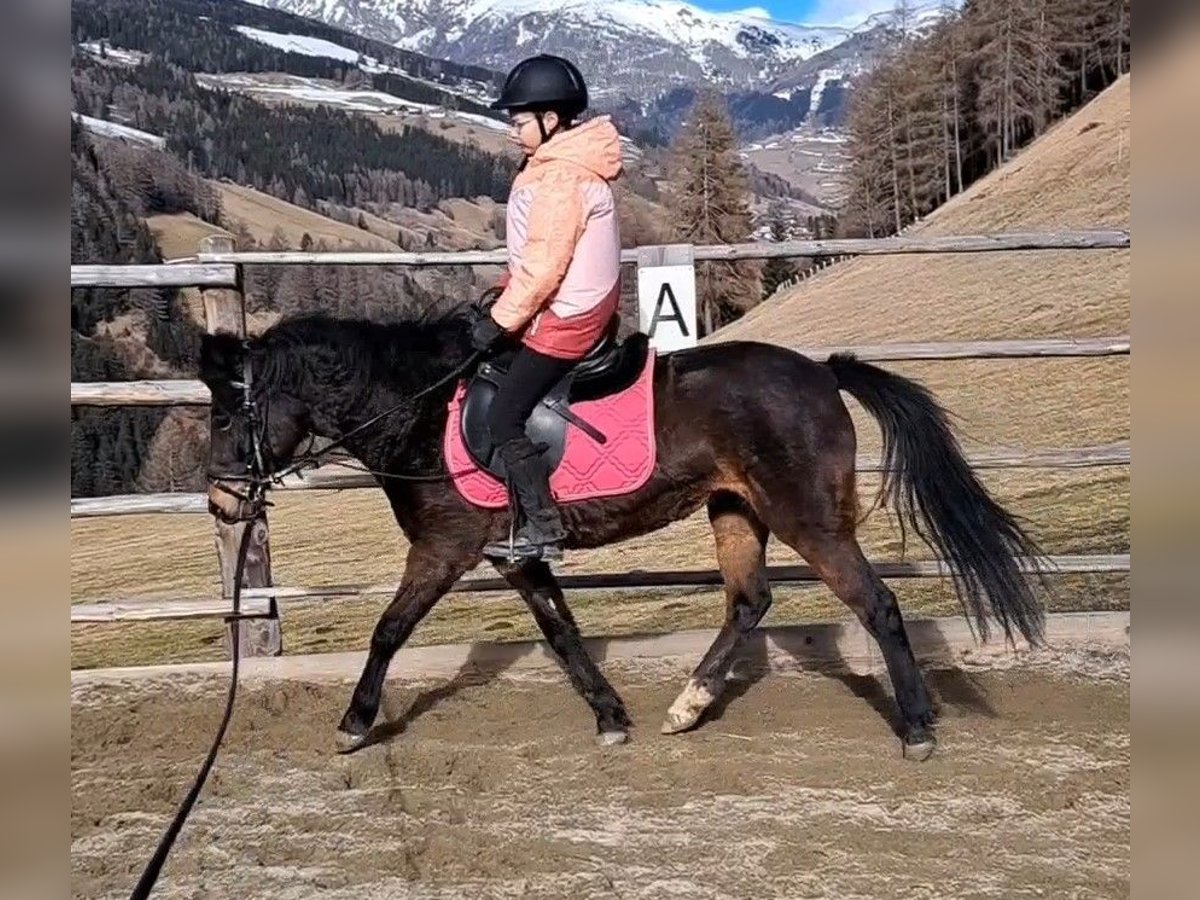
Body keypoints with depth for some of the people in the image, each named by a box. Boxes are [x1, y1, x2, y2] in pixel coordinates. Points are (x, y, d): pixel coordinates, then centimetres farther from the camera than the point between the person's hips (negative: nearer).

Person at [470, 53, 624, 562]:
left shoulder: (559, 179, -24)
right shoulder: (563, 163, 9)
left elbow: (542, 266, -26)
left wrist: (499, 321, -18)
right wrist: (503, 301, 15)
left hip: (564, 319, -11)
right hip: (587, 305, 11)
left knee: (504, 418, -6)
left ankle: (543, 529, 0)